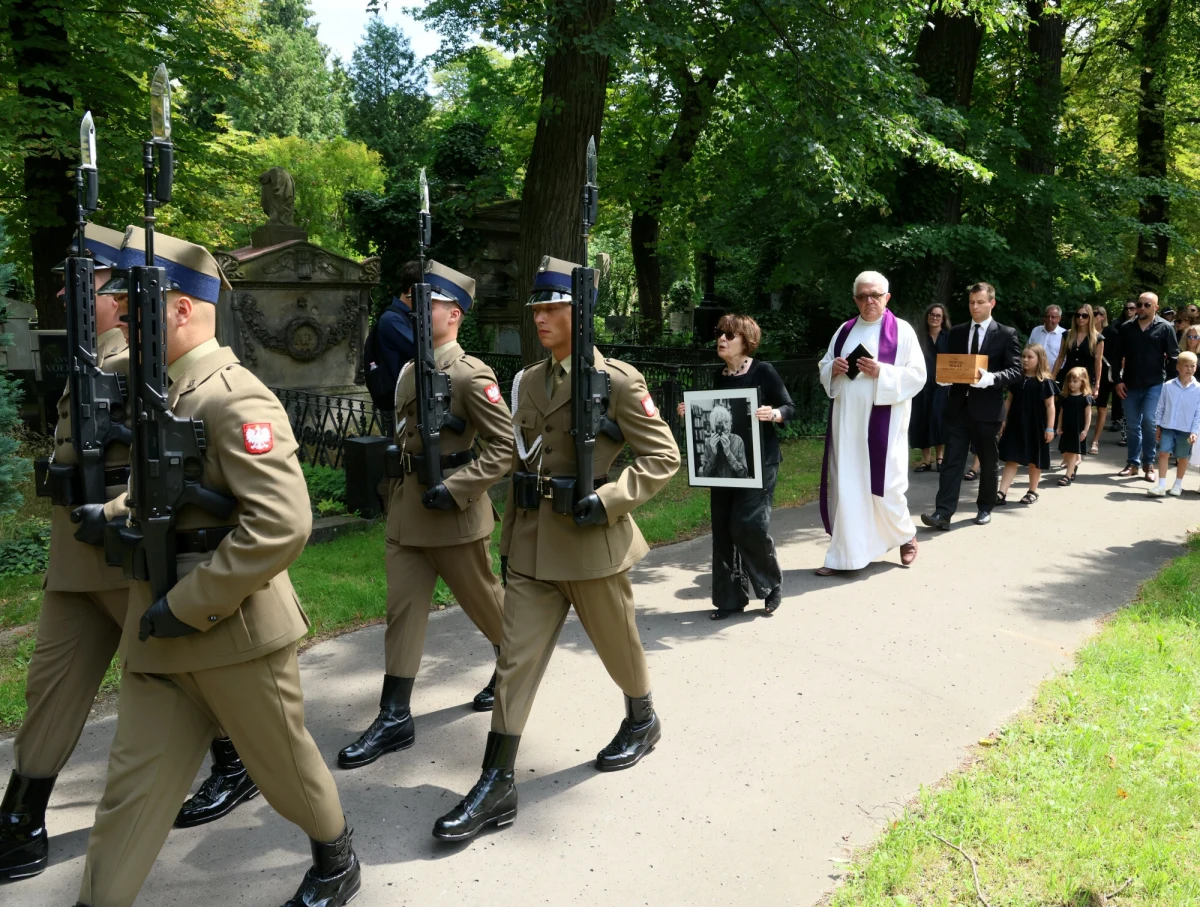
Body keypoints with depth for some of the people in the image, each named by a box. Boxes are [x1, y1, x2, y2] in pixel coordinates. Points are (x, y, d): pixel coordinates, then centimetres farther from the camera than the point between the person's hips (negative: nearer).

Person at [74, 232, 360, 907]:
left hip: (234, 626, -7)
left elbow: (283, 524, -26)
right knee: (133, 782, 12)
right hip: (160, 630, 7)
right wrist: (116, 515, 5)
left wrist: (191, 606, -23)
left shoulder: (235, 397, -18)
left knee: (283, 762, 14)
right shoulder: (164, 392, 9)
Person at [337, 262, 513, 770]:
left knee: (482, 599, 12)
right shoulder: (410, 370, 9)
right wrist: (398, 487, 14)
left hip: (452, 509, -7)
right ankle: (394, 718, 11)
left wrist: (456, 488, -21)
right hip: (407, 506, 7)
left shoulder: (470, 375, -14)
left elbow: (505, 445, -17)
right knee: (403, 607, 5)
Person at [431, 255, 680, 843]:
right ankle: (497, 786, 10)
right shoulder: (528, 381, 9)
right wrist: (510, 539, 14)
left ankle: (642, 722, 45)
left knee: (618, 646, 15)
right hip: (532, 545, 5)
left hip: (592, 544, -5)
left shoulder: (617, 381, -10)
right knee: (515, 659, 3)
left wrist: (609, 501, -21)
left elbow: (663, 456, -9)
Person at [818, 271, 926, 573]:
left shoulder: (902, 330, -2)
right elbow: (823, 368, 16)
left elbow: (917, 376, -6)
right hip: (846, 420, 4)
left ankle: (905, 535, 29)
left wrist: (881, 372, -19)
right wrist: (833, 369, -6)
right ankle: (843, 554, 8)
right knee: (844, 485, 2)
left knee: (883, 482, 1)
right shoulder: (845, 330, 12)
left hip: (882, 421, -4)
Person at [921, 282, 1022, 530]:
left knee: (988, 462, 10)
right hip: (958, 406, 3)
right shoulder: (957, 332, 11)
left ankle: (985, 508, 26)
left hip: (987, 407, -2)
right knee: (952, 460, -4)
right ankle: (943, 513, -7)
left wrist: (990, 378, -23)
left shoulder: (1006, 334, 0)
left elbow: (1015, 371, -6)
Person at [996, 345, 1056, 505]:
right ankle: (1002, 493, -5)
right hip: (1015, 424, 3)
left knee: (1034, 460, 10)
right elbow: (1009, 400, 11)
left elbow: (1050, 405, -6)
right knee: (1011, 459, 1)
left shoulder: (1045, 381, -6)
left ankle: (1032, 492, 23)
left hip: (1036, 426, -3)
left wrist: (1050, 428, -10)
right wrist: (1004, 420, 8)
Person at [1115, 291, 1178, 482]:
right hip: (1131, 385, 3)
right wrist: (1118, 380, 1)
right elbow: (1118, 356, 8)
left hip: (1155, 384, -3)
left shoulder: (1165, 328, -2)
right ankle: (1132, 463, 17)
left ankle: (1149, 464, 0)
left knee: (1148, 421, -13)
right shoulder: (1126, 327, 5)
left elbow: (1173, 357, -1)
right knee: (1133, 425, 8)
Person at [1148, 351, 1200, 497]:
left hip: (1186, 430, 0)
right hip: (1167, 427, 0)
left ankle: (1177, 485, 25)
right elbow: (1160, 407, 5)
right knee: (1163, 453, -5)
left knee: (1183, 457, 11)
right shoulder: (1168, 386, -3)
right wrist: (1158, 425, 5)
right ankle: (1161, 486, -2)